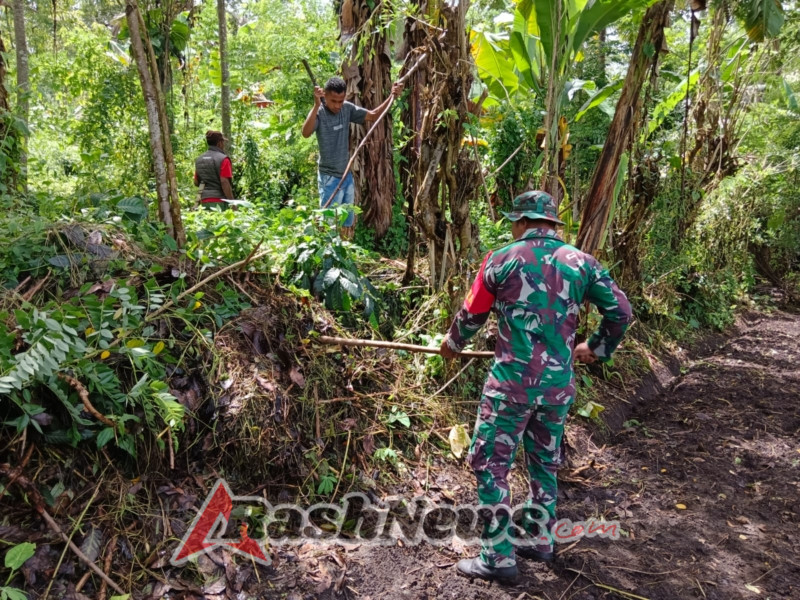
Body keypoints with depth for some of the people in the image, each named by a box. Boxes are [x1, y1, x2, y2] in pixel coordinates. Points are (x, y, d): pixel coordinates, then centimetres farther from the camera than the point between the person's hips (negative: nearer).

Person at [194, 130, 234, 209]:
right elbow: (224, 182, -17)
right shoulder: (223, 159, -10)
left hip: (204, 201, 7)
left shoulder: (199, 159, 12)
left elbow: (196, 182, 15)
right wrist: (232, 203, -15)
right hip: (219, 201, -7)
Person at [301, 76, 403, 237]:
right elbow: (306, 133, -37)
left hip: (347, 176, 6)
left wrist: (392, 96, 1)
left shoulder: (347, 109, -1)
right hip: (329, 178, -6)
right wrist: (316, 105, -46)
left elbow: (373, 116, 11)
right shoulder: (319, 113, -18)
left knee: (347, 225, 17)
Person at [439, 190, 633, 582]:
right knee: (544, 462, 20)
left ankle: (498, 557, 12)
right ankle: (537, 538, 35)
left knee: (490, 463, 7)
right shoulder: (581, 263, 4)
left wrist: (453, 343, 26)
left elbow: (472, 314, 6)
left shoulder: (501, 260, -5)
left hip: (512, 382, -4)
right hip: (558, 384, 5)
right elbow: (621, 311, 6)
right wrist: (597, 348, 23)